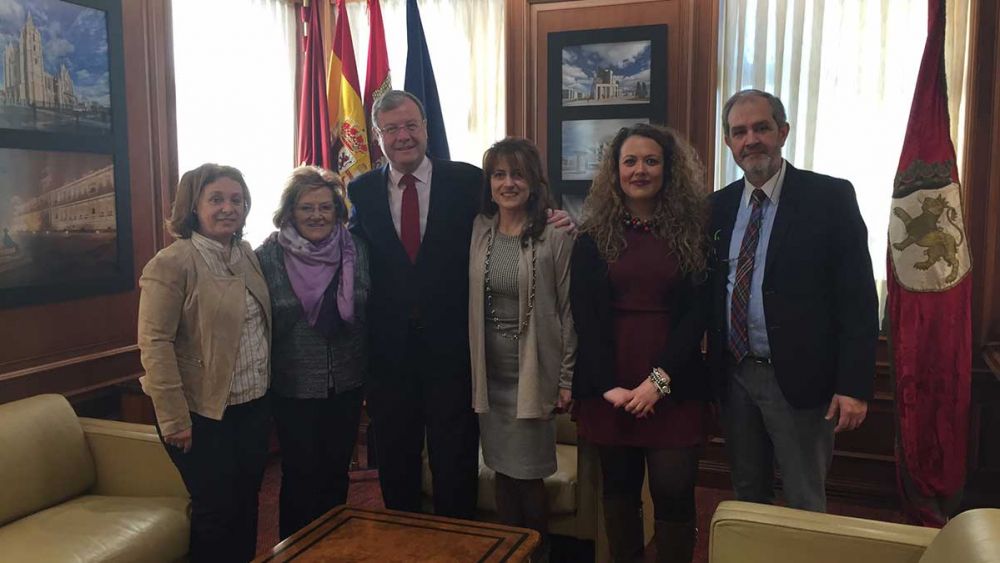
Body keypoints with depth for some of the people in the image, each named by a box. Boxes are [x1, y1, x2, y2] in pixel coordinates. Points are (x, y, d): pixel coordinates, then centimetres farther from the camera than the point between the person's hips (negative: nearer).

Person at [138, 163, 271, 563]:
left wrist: (267, 389, 11)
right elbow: (155, 344, -18)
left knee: (247, 504, 17)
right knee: (216, 510, 6)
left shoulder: (247, 255, 6)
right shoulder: (172, 263, -15)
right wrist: (174, 419, -18)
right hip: (203, 413, -6)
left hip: (253, 406, 7)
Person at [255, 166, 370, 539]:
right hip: (294, 389, -2)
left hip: (346, 385, 3)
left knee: (337, 472, 16)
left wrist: (371, 372, 3)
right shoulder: (268, 256, -8)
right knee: (301, 476, 9)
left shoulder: (356, 251, -1)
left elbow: (371, 315, 5)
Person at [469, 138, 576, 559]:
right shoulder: (477, 231, 3)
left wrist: (567, 379, -7)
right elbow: (469, 303, 7)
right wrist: (469, 368, 5)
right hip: (489, 373, 4)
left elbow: (569, 311, -8)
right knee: (502, 470, 14)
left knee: (529, 474, 4)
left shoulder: (555, 236, -10)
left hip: (532, 372, -4)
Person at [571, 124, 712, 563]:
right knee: (619, 486, 11)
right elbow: (585, 316, -1)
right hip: (608, 383, 1)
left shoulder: (693, 231, 2)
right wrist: (608, 385, -11)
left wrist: (659, 379, -13)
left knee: (673, 490, -2)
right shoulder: (593, 236, 4)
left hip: (674, 385, -1)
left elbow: (697, 311, -3)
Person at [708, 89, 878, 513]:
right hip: (735, 377, 5)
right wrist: (711, 370, 4)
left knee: (805, 506, 9)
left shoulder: (830, 197, -8)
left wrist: (854, 385, -14)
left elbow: (858, 297, -10)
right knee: (746, 496, 19)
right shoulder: (720, 206, 6)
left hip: (799, 380, -4)